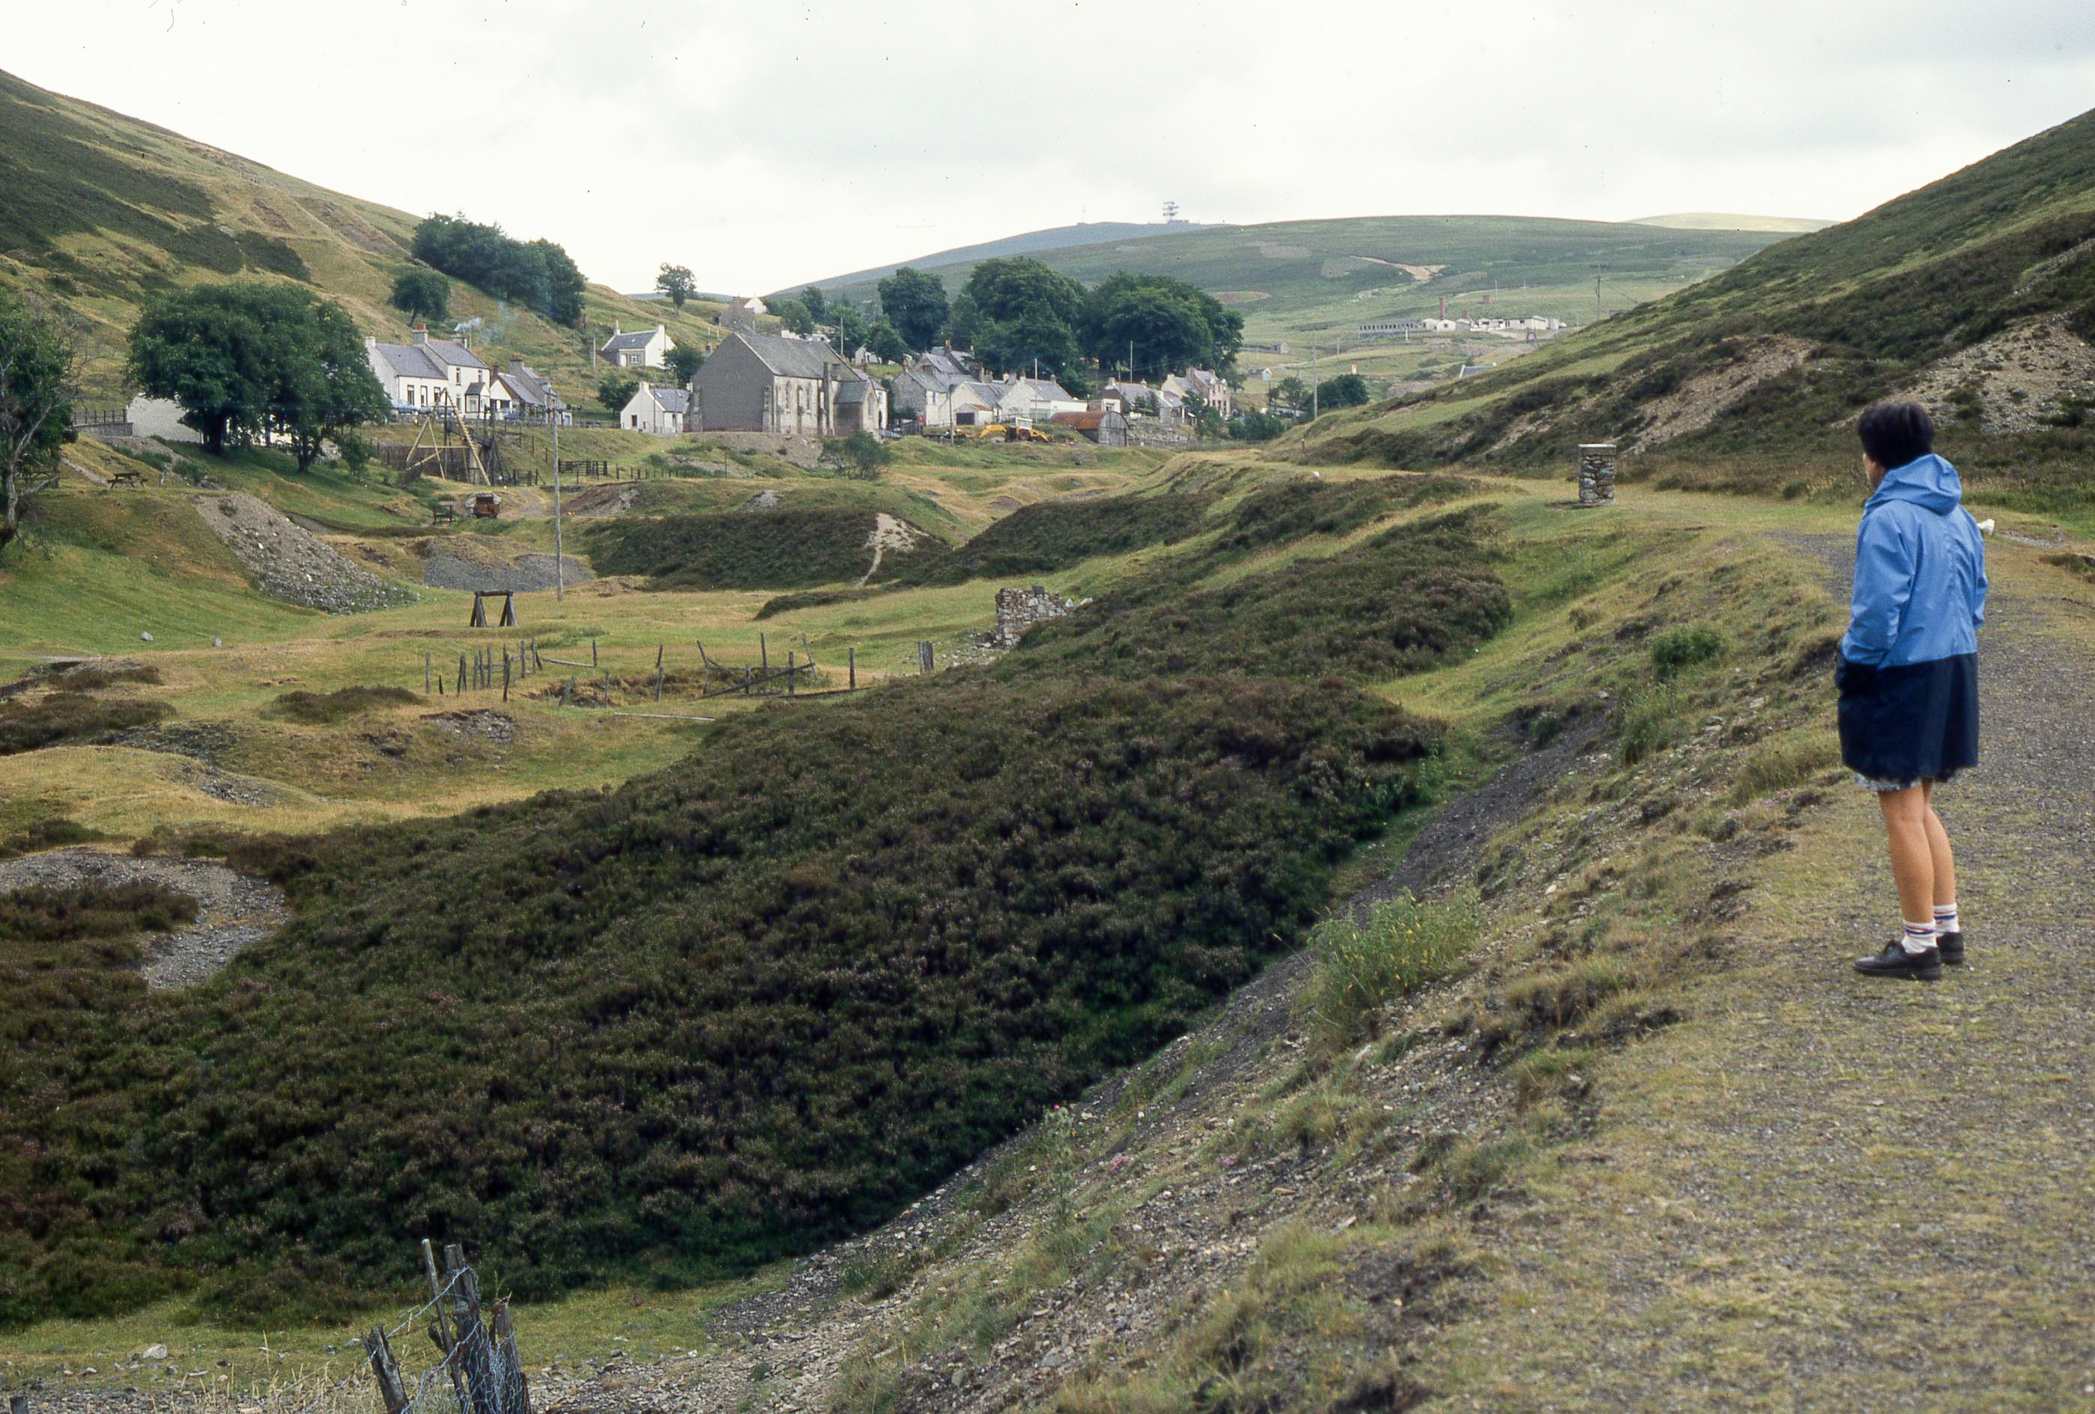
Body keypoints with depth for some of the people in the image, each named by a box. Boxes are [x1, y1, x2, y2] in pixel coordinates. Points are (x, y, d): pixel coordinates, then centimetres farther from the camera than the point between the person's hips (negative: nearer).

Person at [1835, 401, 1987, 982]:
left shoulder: (1888, 519, -17)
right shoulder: (1958, 516, 10)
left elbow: (1879, 613, -20)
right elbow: (1976, 601, 16)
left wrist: (1850, 665, -7)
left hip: (1900, 678, -9)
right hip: (1955, 670, 9)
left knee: (1902, 813, 1)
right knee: (1920, 807, 20)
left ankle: (1920, 944, 7)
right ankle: (1948, 928, 24)